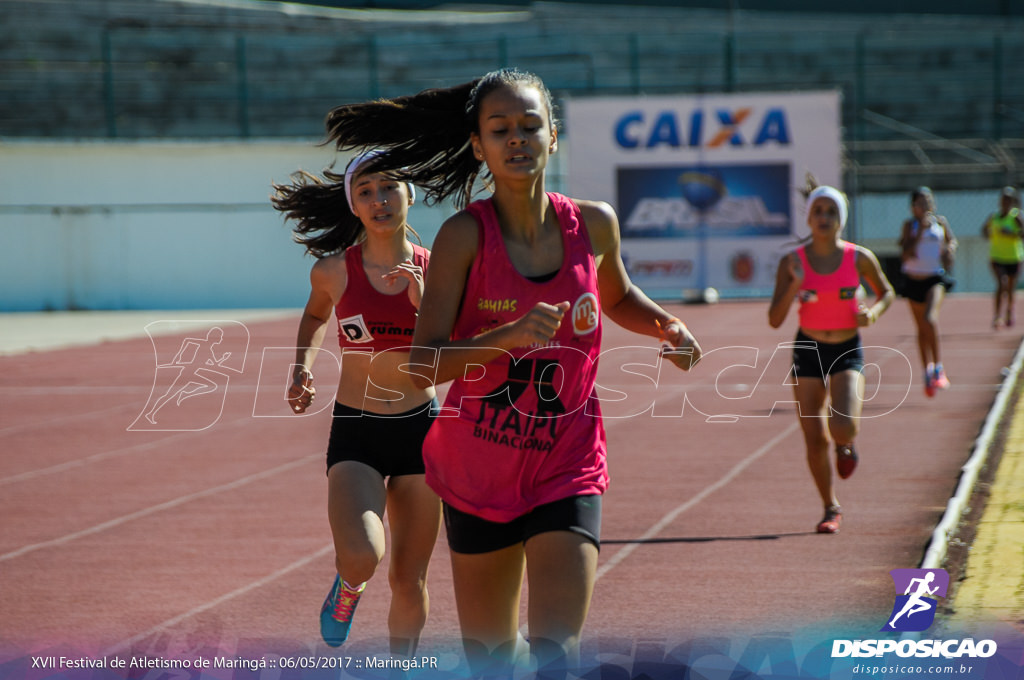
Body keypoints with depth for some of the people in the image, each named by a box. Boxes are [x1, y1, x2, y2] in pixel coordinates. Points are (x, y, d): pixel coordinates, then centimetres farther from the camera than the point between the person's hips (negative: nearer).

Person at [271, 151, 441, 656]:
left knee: (409, 578, 7)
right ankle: (348, 586, 13)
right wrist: (302, 367, 1)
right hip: (354, 432, -2)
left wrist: (424, 302, -20)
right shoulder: (334, 270, -6)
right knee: (361, 556, -25)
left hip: (420, 429, 2)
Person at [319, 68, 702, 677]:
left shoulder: (594, 224, -2)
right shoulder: (465, 234, -13)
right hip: (478, 471, -1)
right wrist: (509, 335, -33)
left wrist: (667, 325, 2)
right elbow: (424, 363, -19)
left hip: (568, 470, 1)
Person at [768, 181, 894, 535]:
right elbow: (774, 320, -9)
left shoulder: (859, 258, -7)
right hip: (808, 352, 1)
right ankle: (831, 508, 21)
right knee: (815, 440, -1)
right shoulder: (792, 262, -7)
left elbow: (886, 292, 11)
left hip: (848, 352, -1)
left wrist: (874, 312, -10)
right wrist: (794, 287, -24)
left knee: (844, 427, -22)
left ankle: (846, 445, 17)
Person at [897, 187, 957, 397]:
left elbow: (951, 240, 22)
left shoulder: (940, 222, 2)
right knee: (922, 329, 11)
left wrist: (950, 251, 0)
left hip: (936, 278, -1)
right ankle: (928, 372, 26)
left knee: (930, 318, -26)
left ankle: (938, 367, -19)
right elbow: (905, 255, -14)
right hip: (914, 280, 1)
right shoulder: (910, 225, -3)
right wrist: (920, 232, -20)